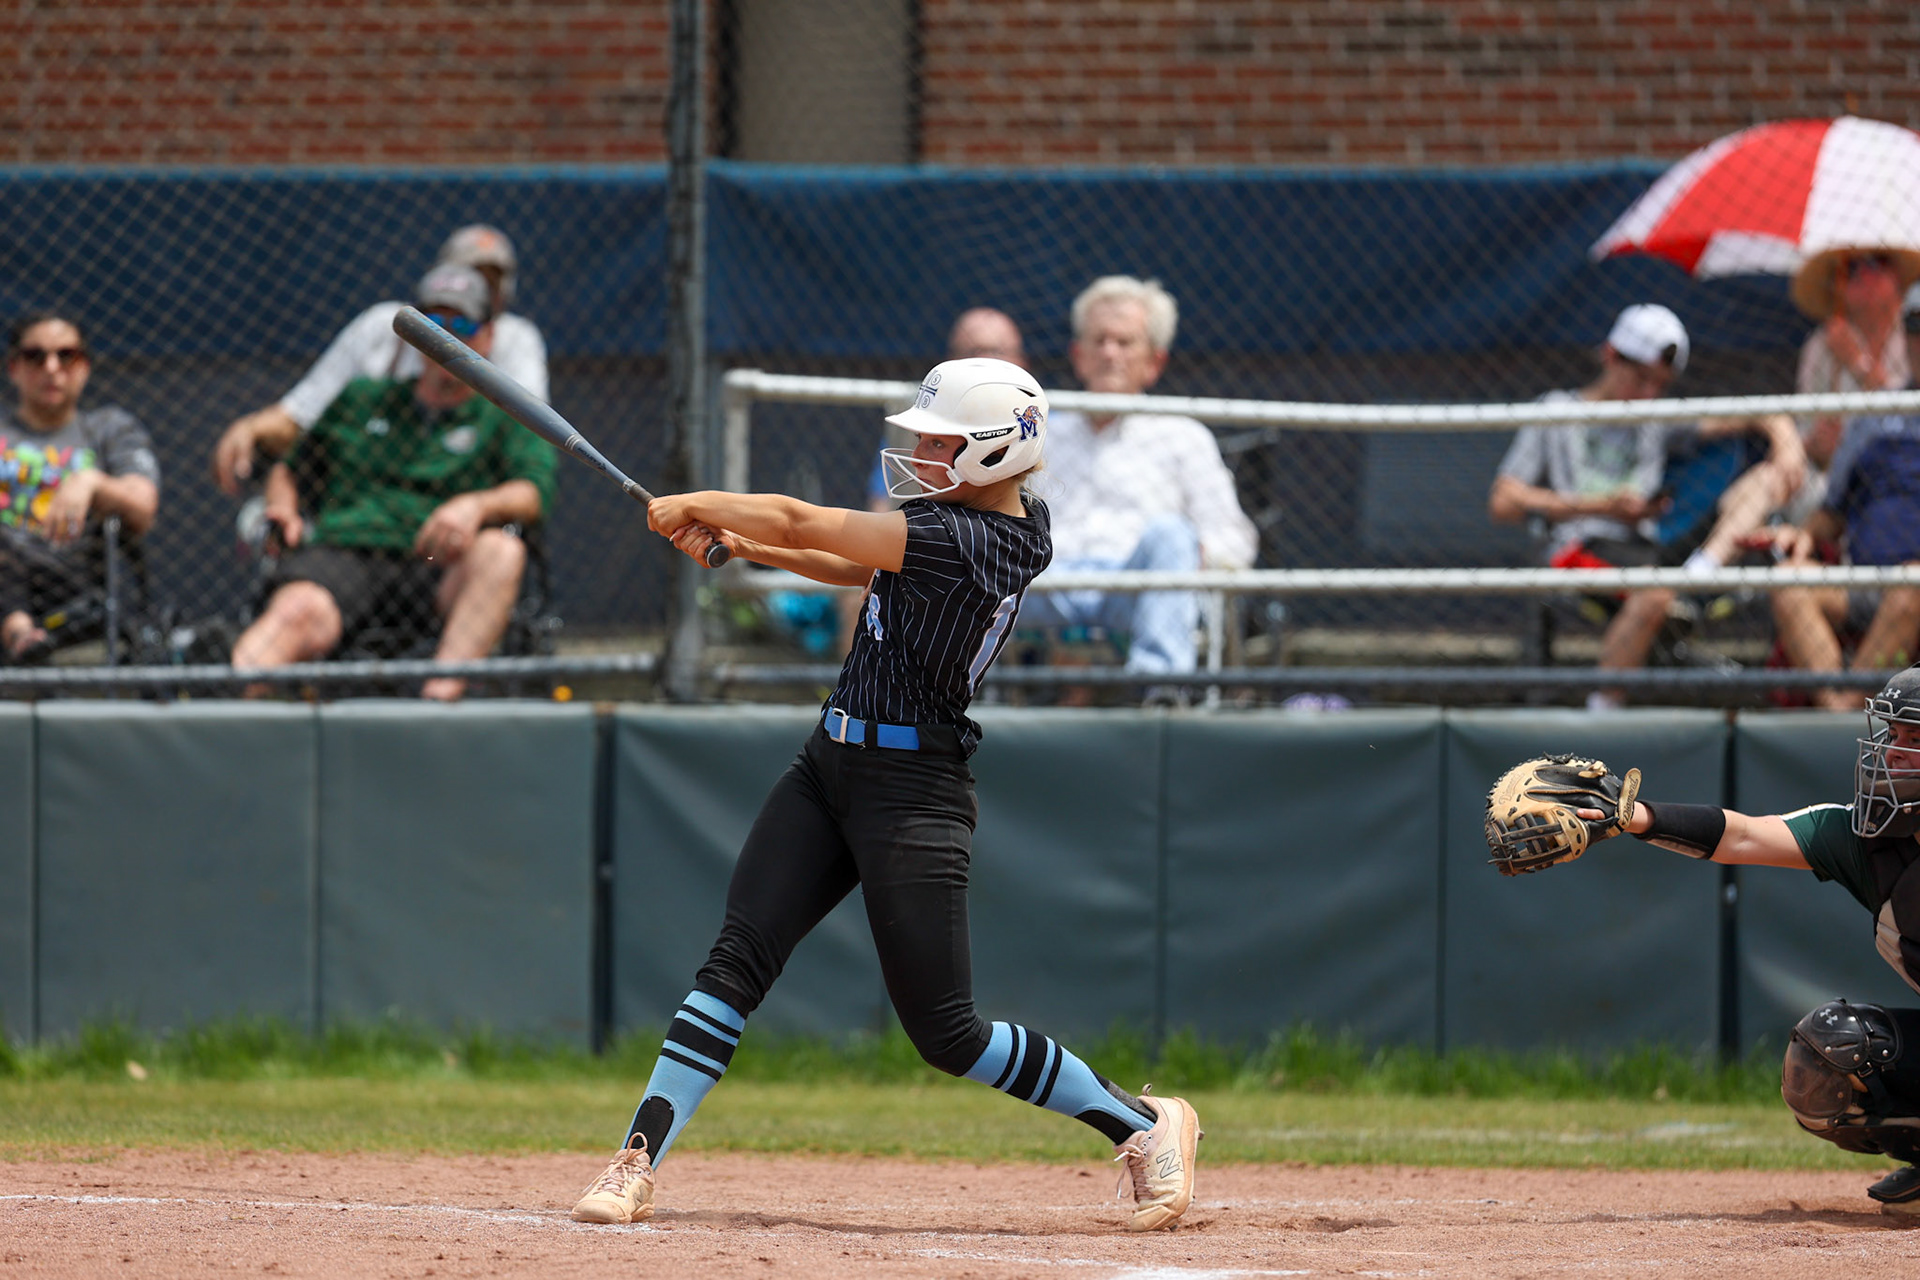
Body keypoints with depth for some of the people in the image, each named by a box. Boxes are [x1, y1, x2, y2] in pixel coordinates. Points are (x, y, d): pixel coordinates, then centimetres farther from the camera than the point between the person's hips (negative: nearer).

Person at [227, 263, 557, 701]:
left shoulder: (505, 416, 22)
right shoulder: (362, 398, 30)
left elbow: (533, 492, 3)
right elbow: (289, 467, 33)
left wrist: (477, 505, -20)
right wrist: (282, 509, 8)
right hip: (337, 551, 0)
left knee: (501, 551, -35)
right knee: (297, 612, -36)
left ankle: (440, 694, -53)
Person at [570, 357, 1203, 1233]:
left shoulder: (960, 541, -22)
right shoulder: (1010, 523, 7)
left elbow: (800, 522, -17)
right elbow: (857, 568, 19)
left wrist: (696, 505, -1)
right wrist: (741, 543, 7)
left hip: (910, 791, -10)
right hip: (832, 768, 10)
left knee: (946, 1032, -4)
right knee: (736, 960, -4)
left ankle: (1143, 1126, 12)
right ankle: (637, 1163, -8)